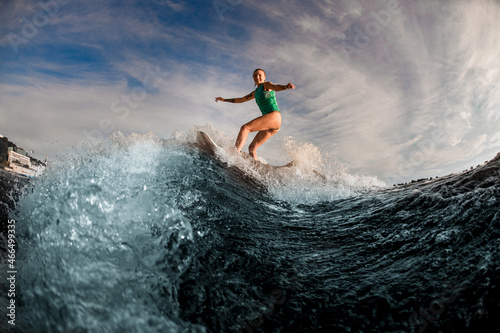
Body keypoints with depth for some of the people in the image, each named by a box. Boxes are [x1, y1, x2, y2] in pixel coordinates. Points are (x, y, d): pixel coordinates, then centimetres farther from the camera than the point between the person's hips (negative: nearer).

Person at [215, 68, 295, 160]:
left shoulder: (266, 85, 7)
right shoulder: (256, 92, 28)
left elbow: (275, 87, -16)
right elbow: (241, 100, 39)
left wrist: (286, 87, -39)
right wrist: (224, 100, 42)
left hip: (274, 116, -8)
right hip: (268, 123, 8)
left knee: (245, 128, -24)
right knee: (252, 147, 2)